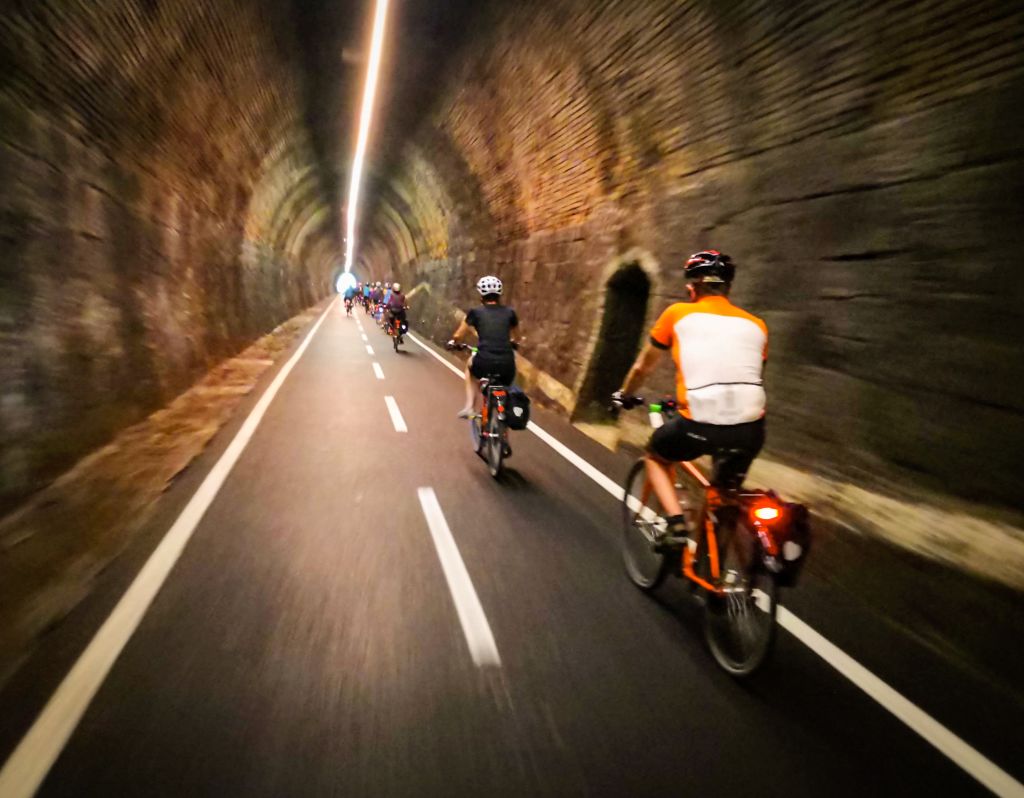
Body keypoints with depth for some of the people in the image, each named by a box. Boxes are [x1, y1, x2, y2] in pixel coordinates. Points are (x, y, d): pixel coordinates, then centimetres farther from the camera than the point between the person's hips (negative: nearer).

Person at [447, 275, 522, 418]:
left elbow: (458, 335, 17)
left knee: (471, 365, 34)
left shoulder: (476, 312, 8)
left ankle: (469, 407, 25)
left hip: (484, 363, -1)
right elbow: (518, 338, 29)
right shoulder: (509, 312, 14)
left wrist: (452, 342, 39)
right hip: (507, 365, 1)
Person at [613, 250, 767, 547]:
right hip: (750, 428, 4)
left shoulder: (678, 314, 11)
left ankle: (676, 524, 11)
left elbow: (643, 366, 22)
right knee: (726, 492, 32)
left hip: (700, 425, -3)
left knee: (656, 456, 29)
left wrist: (623, 395, 41)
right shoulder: (755, 325, 18)